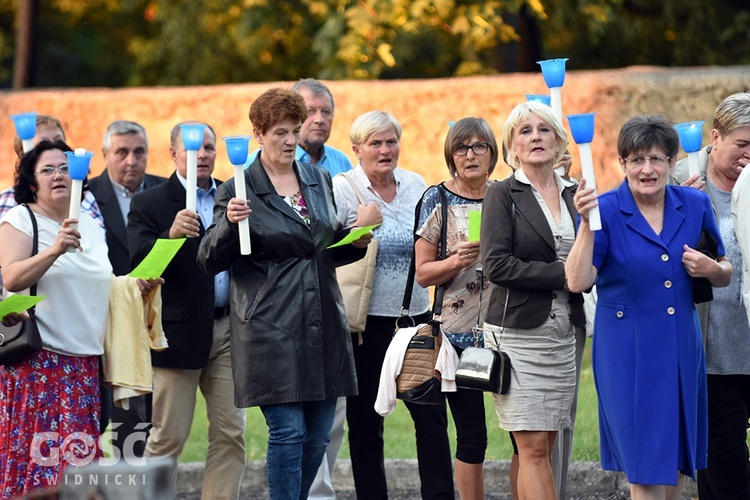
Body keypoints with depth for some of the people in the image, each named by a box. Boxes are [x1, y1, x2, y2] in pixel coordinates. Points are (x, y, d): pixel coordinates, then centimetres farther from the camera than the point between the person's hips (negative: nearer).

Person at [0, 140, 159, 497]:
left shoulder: (90, 226, 18)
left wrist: (136, 287, 7)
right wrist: (56, 249, -28)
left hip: (85, 361, 6)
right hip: (37, 360, -6)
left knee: (78, 459, -1)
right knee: (36, 454, -11)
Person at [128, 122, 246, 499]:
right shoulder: (149, 204, -1)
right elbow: (139, 261, -14)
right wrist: (171, 234, -32)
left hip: (229, 328, 4)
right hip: (179, 331, -4)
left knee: (230, 433, 3)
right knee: (168, 436, 0)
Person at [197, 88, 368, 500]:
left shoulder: (320, 180, 13)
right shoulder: (238, 190, -3)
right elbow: (210, 260, -6)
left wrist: (356, 243, 4)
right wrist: (229, 223, -23)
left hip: (323, 324, 5)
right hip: (272, 327, -5)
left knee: (318, 436, 7)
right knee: (288, 431, -9)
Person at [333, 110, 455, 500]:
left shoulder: (416, 185, 8)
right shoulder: (342, 189, -5)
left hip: (414, 314, 3)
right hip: (366, 322, -3)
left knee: (431, 415, -1)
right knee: (365, 421, 3)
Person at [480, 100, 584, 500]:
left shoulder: (575, 195, 13)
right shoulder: (502, 195, -1)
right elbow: (497, 265, -12)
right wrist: (562, 274, -13)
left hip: (564, 330, 5)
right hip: (519, 331, -5)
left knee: (543, 447, 4)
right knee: (533, 447, -10)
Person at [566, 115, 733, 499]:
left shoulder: (695, 206, 4)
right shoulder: (605, 210, -7)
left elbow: (725, 276, 14)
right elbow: (577, 281, -18)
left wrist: (710, 269, -8)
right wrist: (586, 223, -27)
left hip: (682, 348, 4)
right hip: (629, 352, -4)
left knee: (678, 460, 13)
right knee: (647, 465, -2)